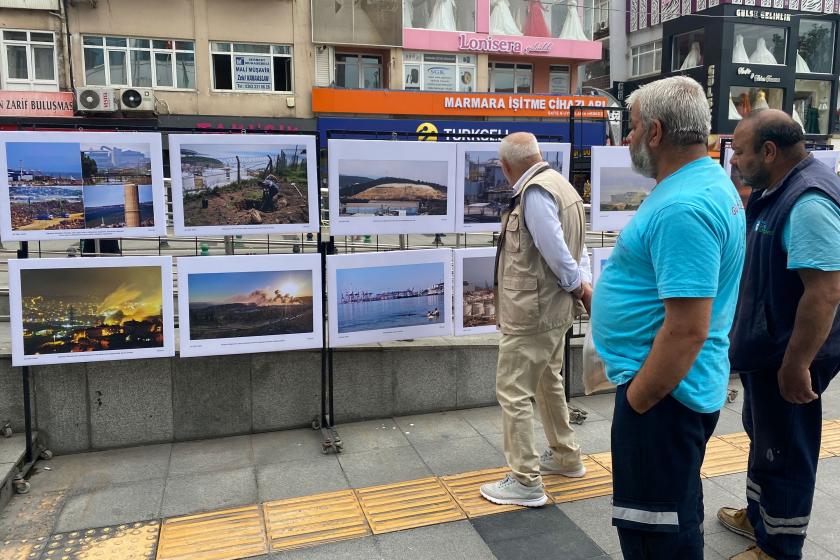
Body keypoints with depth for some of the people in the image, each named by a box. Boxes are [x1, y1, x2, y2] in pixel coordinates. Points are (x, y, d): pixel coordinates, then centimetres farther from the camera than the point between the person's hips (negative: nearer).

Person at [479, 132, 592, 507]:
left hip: (531, 311, -10)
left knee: (513, 391, -1)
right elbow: (574, 248, 9)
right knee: (547, 381, 23)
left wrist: (580, 289, -9)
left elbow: (557, 251, -23)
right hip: (551, 307, 10)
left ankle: (526, 482, 9)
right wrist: (586, 286, 1)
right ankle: (565, 456, 39)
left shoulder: (535, 192, -20)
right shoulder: (558, 184, 11)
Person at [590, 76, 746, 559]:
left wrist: (635, 402, -19)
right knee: (679, 514, 26)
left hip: (664, 392, -11)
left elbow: (687, 330, -29)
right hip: (686, 389, 11)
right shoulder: (712, 181, 9)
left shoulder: (683, 207, -25)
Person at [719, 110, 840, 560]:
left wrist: (797, 364, -27)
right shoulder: (776, 190, 7)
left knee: (784, 450, 6)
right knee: (764, 436, 24)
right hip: (764, 344, 10)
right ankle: (759, 518, 43)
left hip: (787, 353, -10)